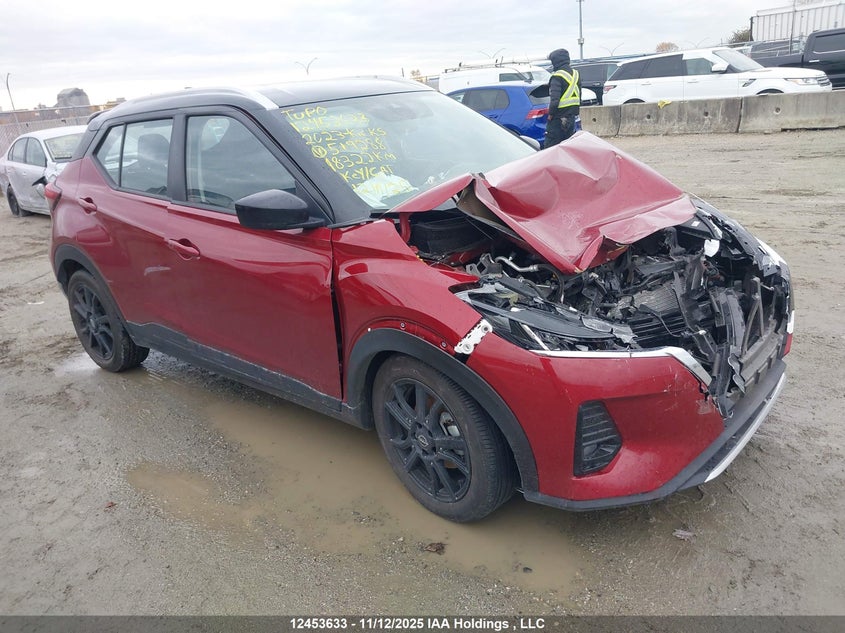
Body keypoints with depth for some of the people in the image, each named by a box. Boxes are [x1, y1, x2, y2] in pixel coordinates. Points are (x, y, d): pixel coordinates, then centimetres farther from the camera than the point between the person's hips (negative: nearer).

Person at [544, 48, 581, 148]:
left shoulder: (557, 77, -14)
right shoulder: (575, 74, 14)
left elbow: (554, 99, -22)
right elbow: (579, 97, 18)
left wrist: (550, 114, -11)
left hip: (558, 118, -9)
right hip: (571, 117, 9)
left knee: (550, 145, -6)